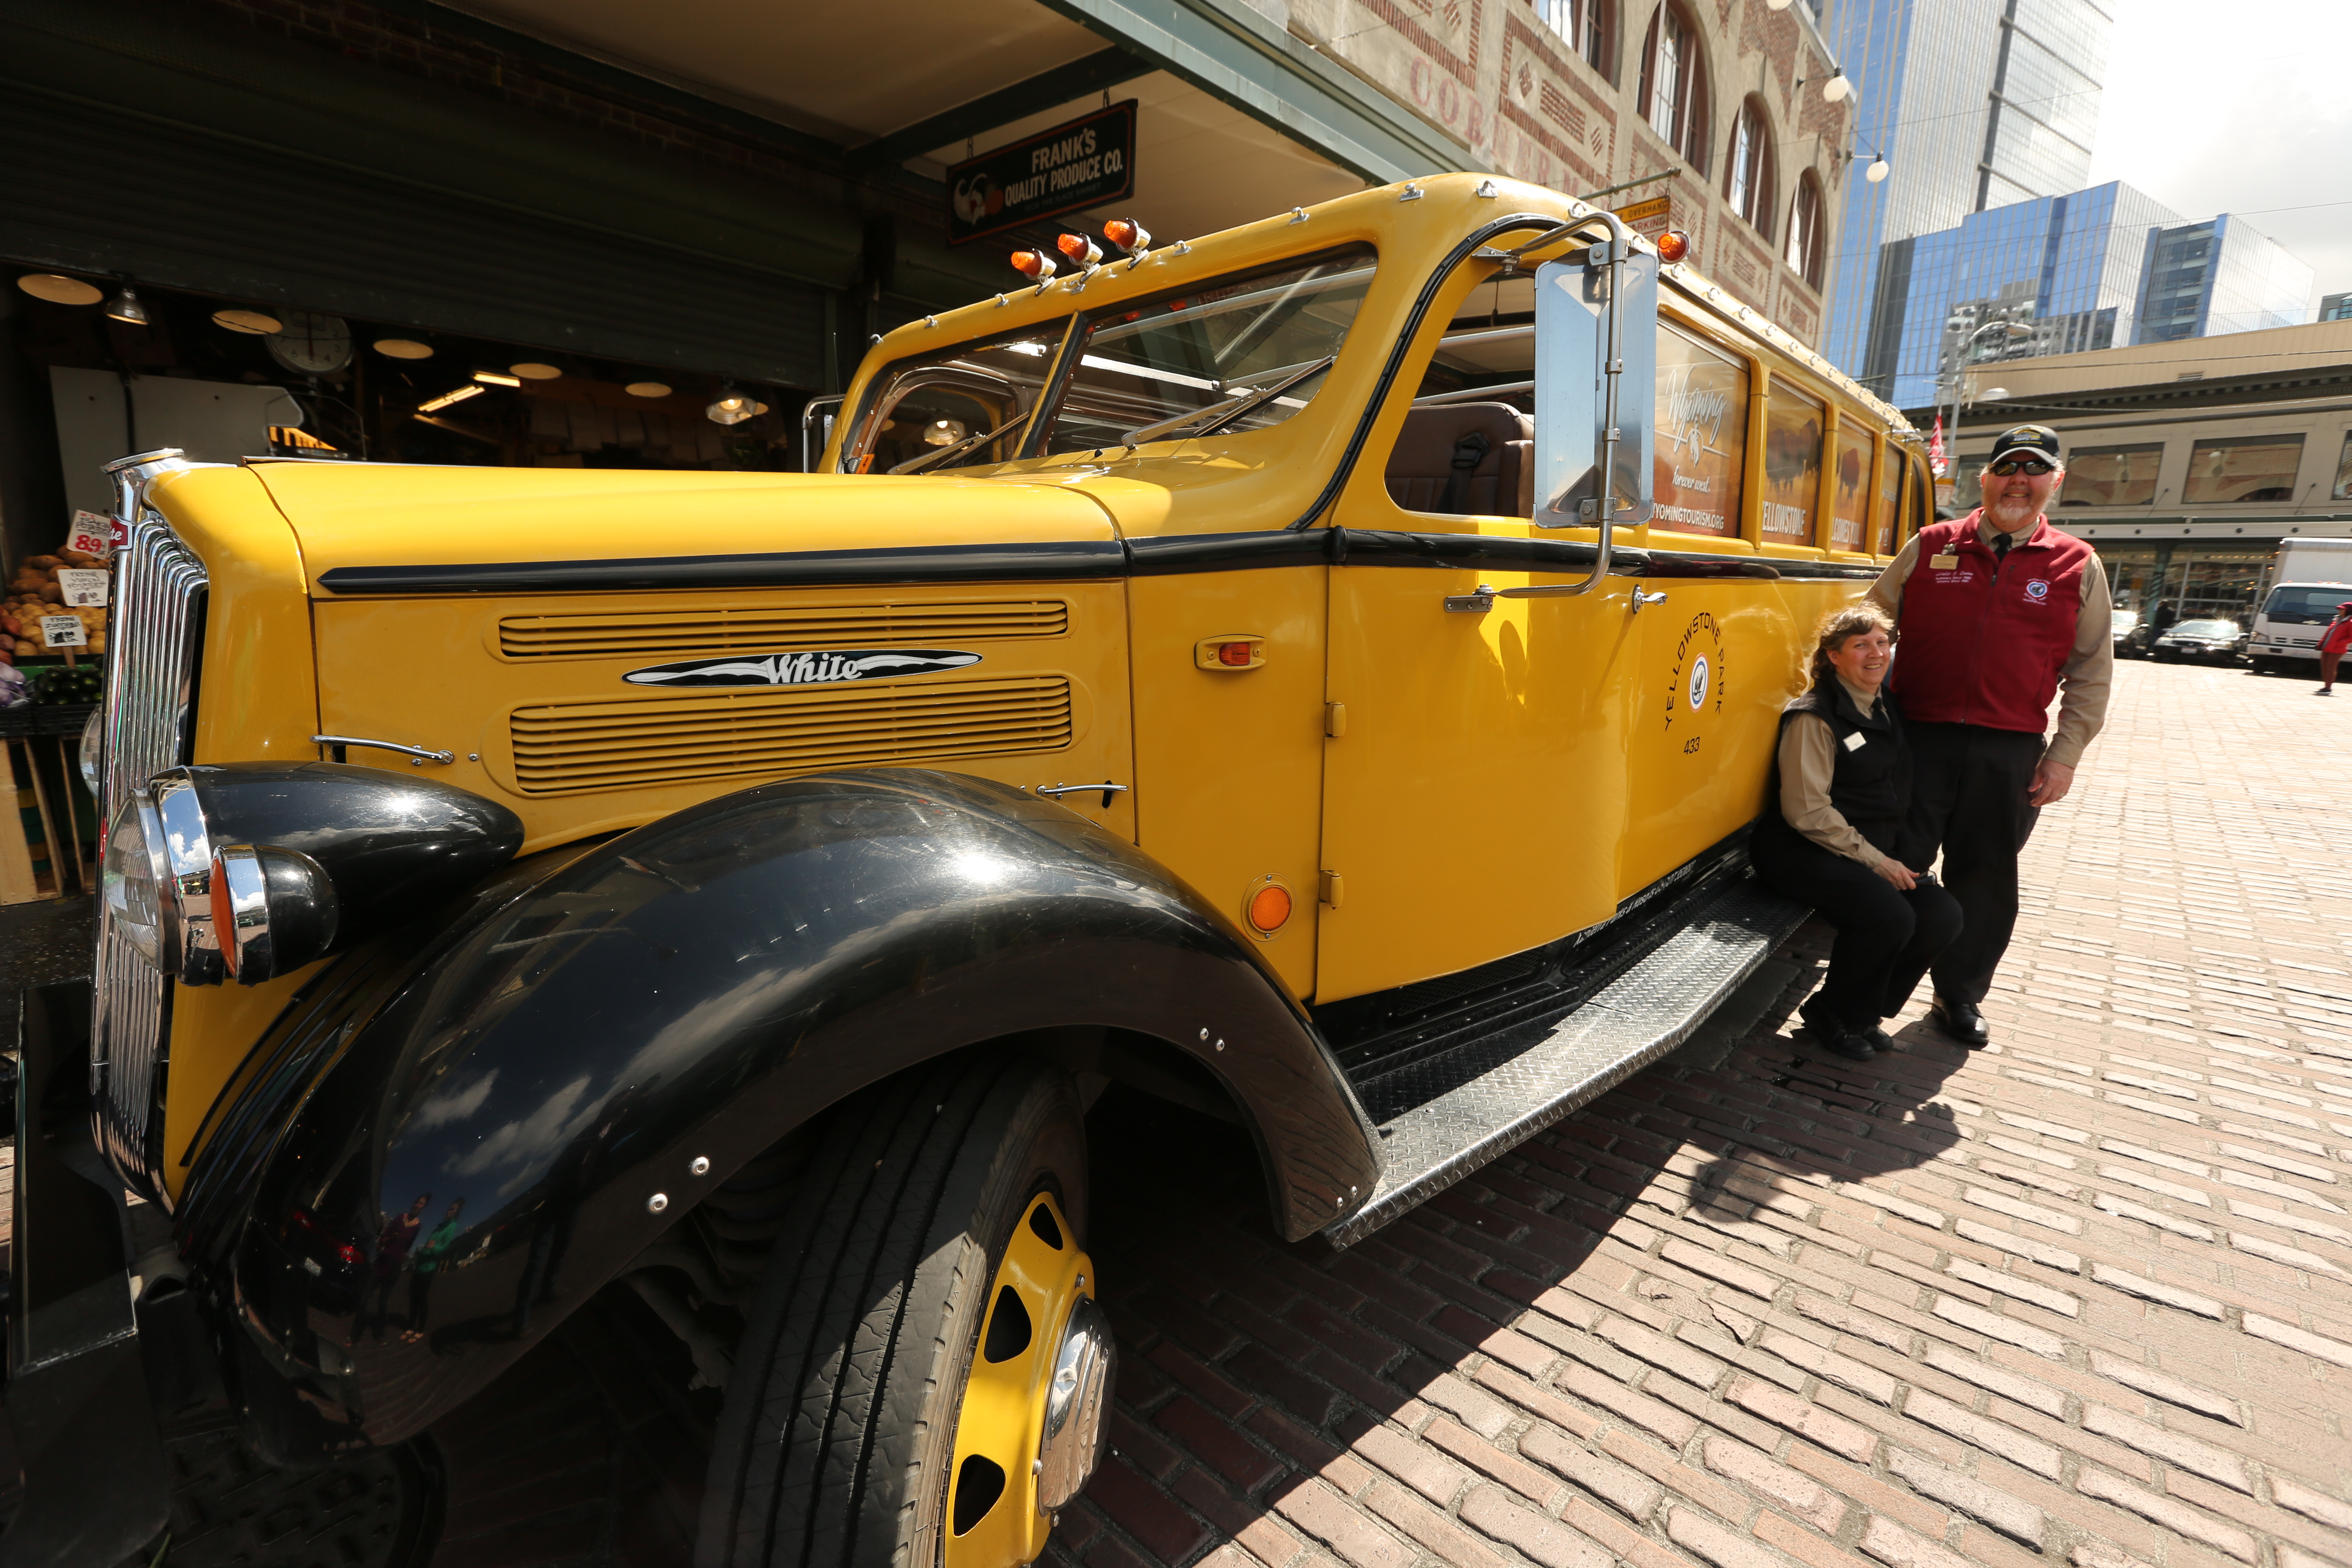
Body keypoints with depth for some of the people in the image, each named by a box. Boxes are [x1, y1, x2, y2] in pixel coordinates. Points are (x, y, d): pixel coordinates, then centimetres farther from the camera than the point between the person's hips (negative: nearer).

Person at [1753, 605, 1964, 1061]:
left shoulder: (1887, 709, 13)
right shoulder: (1814, 717, -13)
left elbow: (1894, 794, 24)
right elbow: (1807, 812, -17)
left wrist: (1893, 858, 10)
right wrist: (1875, 862, -16)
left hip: (1875, 851, 8)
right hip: (1803, 851, -8)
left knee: (1943, 916, -11)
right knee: (1890, 915, -28)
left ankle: (1864, 1013, 9)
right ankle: (1833, 1014, -2)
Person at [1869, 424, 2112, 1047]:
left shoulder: (2079, 566, 5)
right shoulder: (1929, 547, 3)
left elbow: (2091, 674, 7)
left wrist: (2064, 755, -1)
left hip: (2011, 756, 1)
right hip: (1920, 739, -1)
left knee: (1984, 879, 11)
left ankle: (1960, 997, 27)